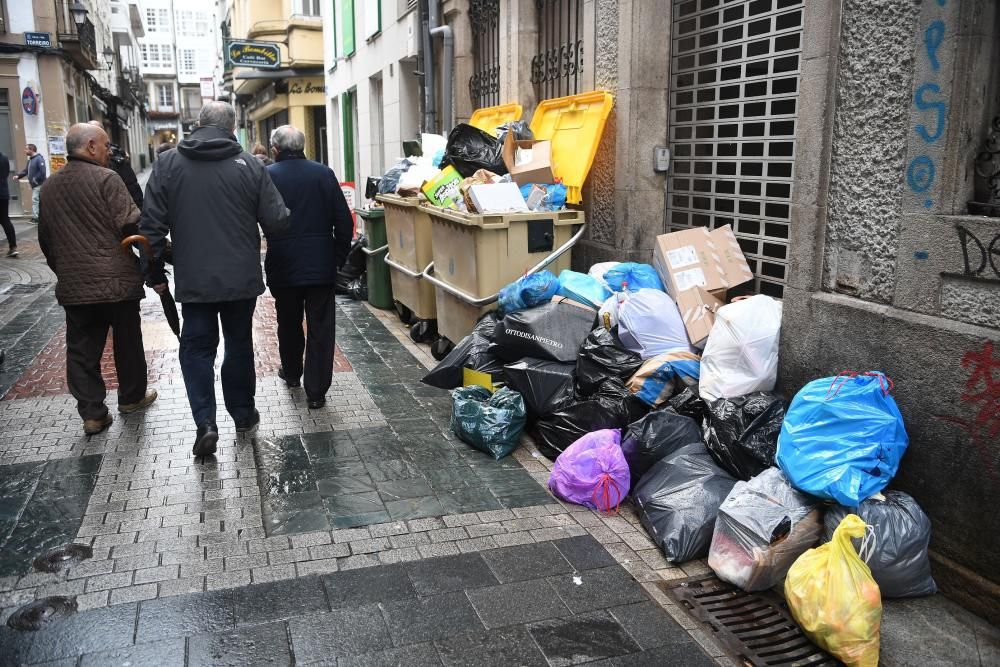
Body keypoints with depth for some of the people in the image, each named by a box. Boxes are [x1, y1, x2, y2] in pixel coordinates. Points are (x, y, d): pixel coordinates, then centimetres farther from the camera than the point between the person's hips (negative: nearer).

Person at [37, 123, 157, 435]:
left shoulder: (49, 187, 11)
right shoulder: (105, 179, -12)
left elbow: (45, 239, 17)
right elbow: (131, 224, -18)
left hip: (72, 286, 5)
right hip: (116, 281, -5)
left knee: (81, 350, 8)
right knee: (127, 341, 13)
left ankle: (92, 413, 9)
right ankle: (131, 397, 27)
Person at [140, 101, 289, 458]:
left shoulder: (168, 163, -3)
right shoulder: (249, 164, -7)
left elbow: (152, 224, -4)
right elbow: (276, 221, -8)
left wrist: (154, 273, 7)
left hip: (194, 279, 0)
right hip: (242, 277, 0)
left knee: (196, 348, 10)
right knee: (239, 345, 16)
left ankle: (205, 422, -3)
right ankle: (243, 414, 28)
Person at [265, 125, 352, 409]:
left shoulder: (266, 176, -6)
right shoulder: (323, 173, -2)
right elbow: (344, 220, -2)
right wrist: (340, 257, 7)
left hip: (283, 266, 0)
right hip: (322, 265, 0)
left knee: (289, 323, 20)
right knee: (321, 328, 4)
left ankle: (291, 373, 40)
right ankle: (316, 391, 5)